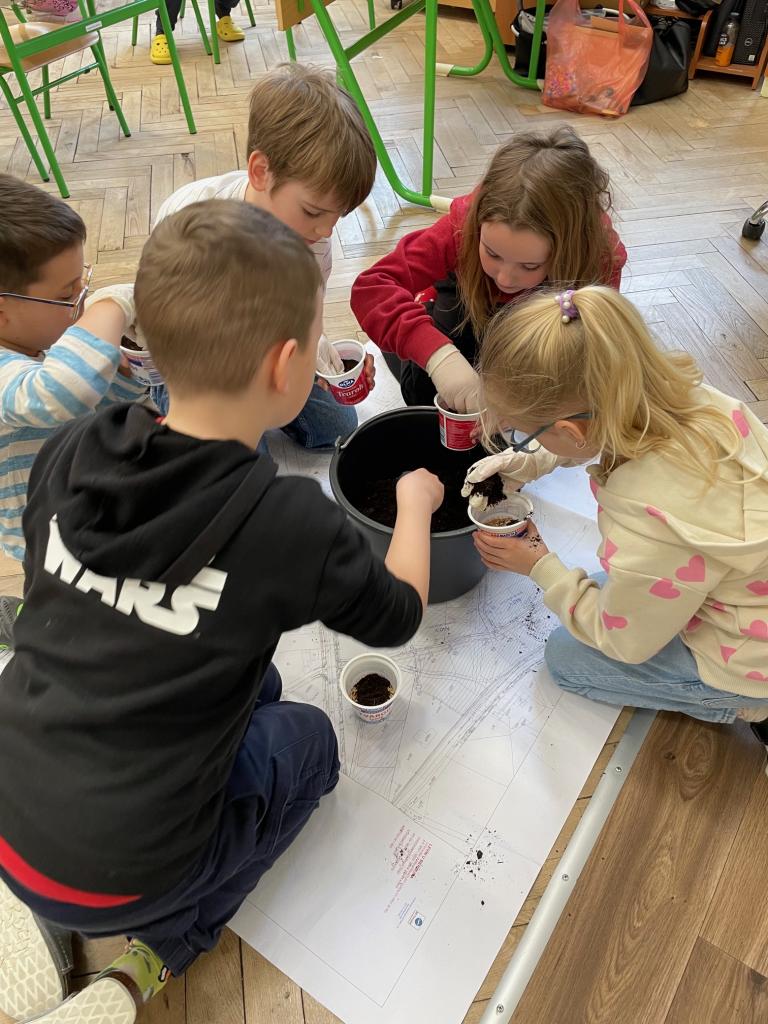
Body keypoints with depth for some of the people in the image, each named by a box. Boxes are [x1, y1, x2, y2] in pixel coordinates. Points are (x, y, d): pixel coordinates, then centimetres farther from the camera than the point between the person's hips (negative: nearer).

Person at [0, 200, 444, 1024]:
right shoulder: (293, 522, -25)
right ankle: (156, 957, 8)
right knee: (305, 738, 18)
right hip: (113, 875, -4)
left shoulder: (69, 451, -10)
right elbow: (397, 616, -5)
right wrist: (414, 503, 11)